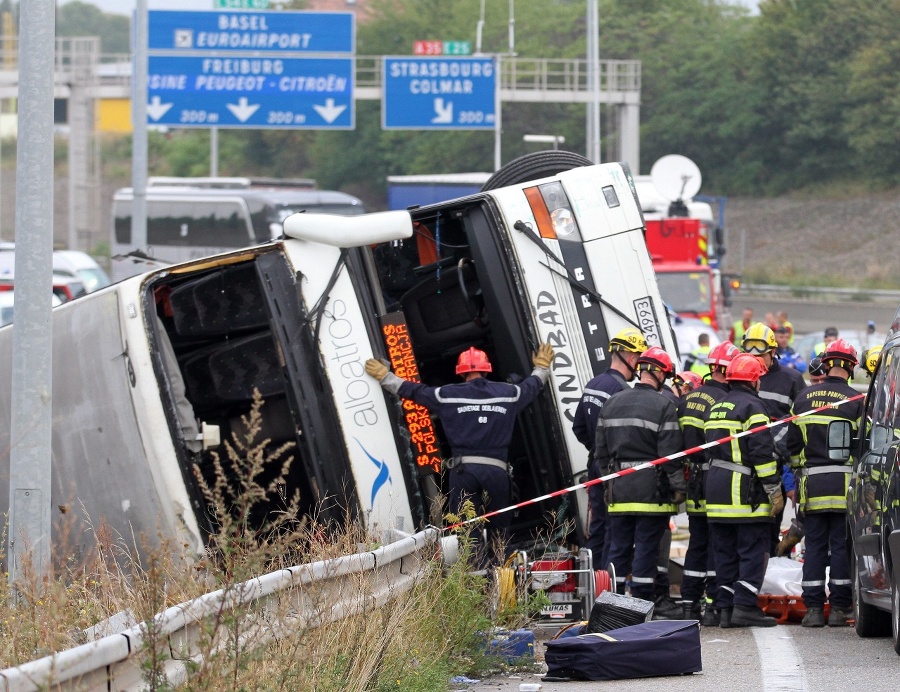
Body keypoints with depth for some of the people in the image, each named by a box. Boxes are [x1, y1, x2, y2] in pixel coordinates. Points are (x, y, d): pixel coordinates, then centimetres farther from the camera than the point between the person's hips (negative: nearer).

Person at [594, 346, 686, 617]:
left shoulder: (612, 403, 9)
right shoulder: (663, 406, -10)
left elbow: (600, 450, 13)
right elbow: (670, 453, -13)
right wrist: (678, 487, -5)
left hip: (618, 489, 5)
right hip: (651, 490, -5)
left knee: (618, 546, 10)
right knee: (646, 545, 0)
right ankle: (642, 600, 2)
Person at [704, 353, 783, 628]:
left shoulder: (716, 409, 18)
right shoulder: (752, 406, -9)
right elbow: (762, 452, -15)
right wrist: (774, 491, -12)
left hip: (716, 491, 8)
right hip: (745, 491, -8)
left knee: (725, 553, 9)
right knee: (753, 551, -5)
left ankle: (725, 608, 8)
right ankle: (745, 606, -12)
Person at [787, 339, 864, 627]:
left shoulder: (804, 398, 7)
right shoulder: (855, 401, -5)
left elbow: (793, 442, 11)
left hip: (812, 483, 3)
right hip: (845, 484, -3)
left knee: (814, 546, 6)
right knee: (841, 546, 1)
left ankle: (813, 608, 3)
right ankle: (839, 608, 1)